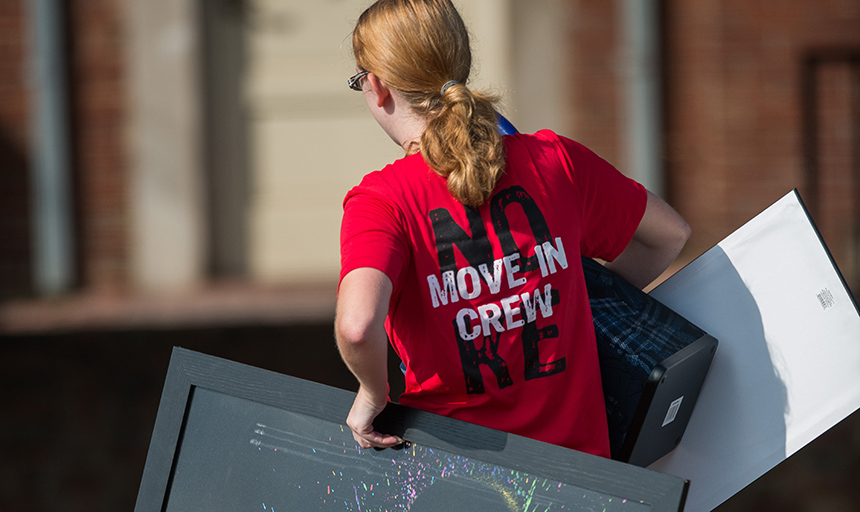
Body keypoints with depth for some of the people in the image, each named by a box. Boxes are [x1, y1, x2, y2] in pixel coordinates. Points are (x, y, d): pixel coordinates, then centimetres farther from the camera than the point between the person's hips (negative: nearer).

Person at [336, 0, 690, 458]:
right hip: (579, 451, 5)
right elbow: (670, 233, 17)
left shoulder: (381, 201, -11)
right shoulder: (555, 160, 2)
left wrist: (373, 392, -10)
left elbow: (357, 327, -30)